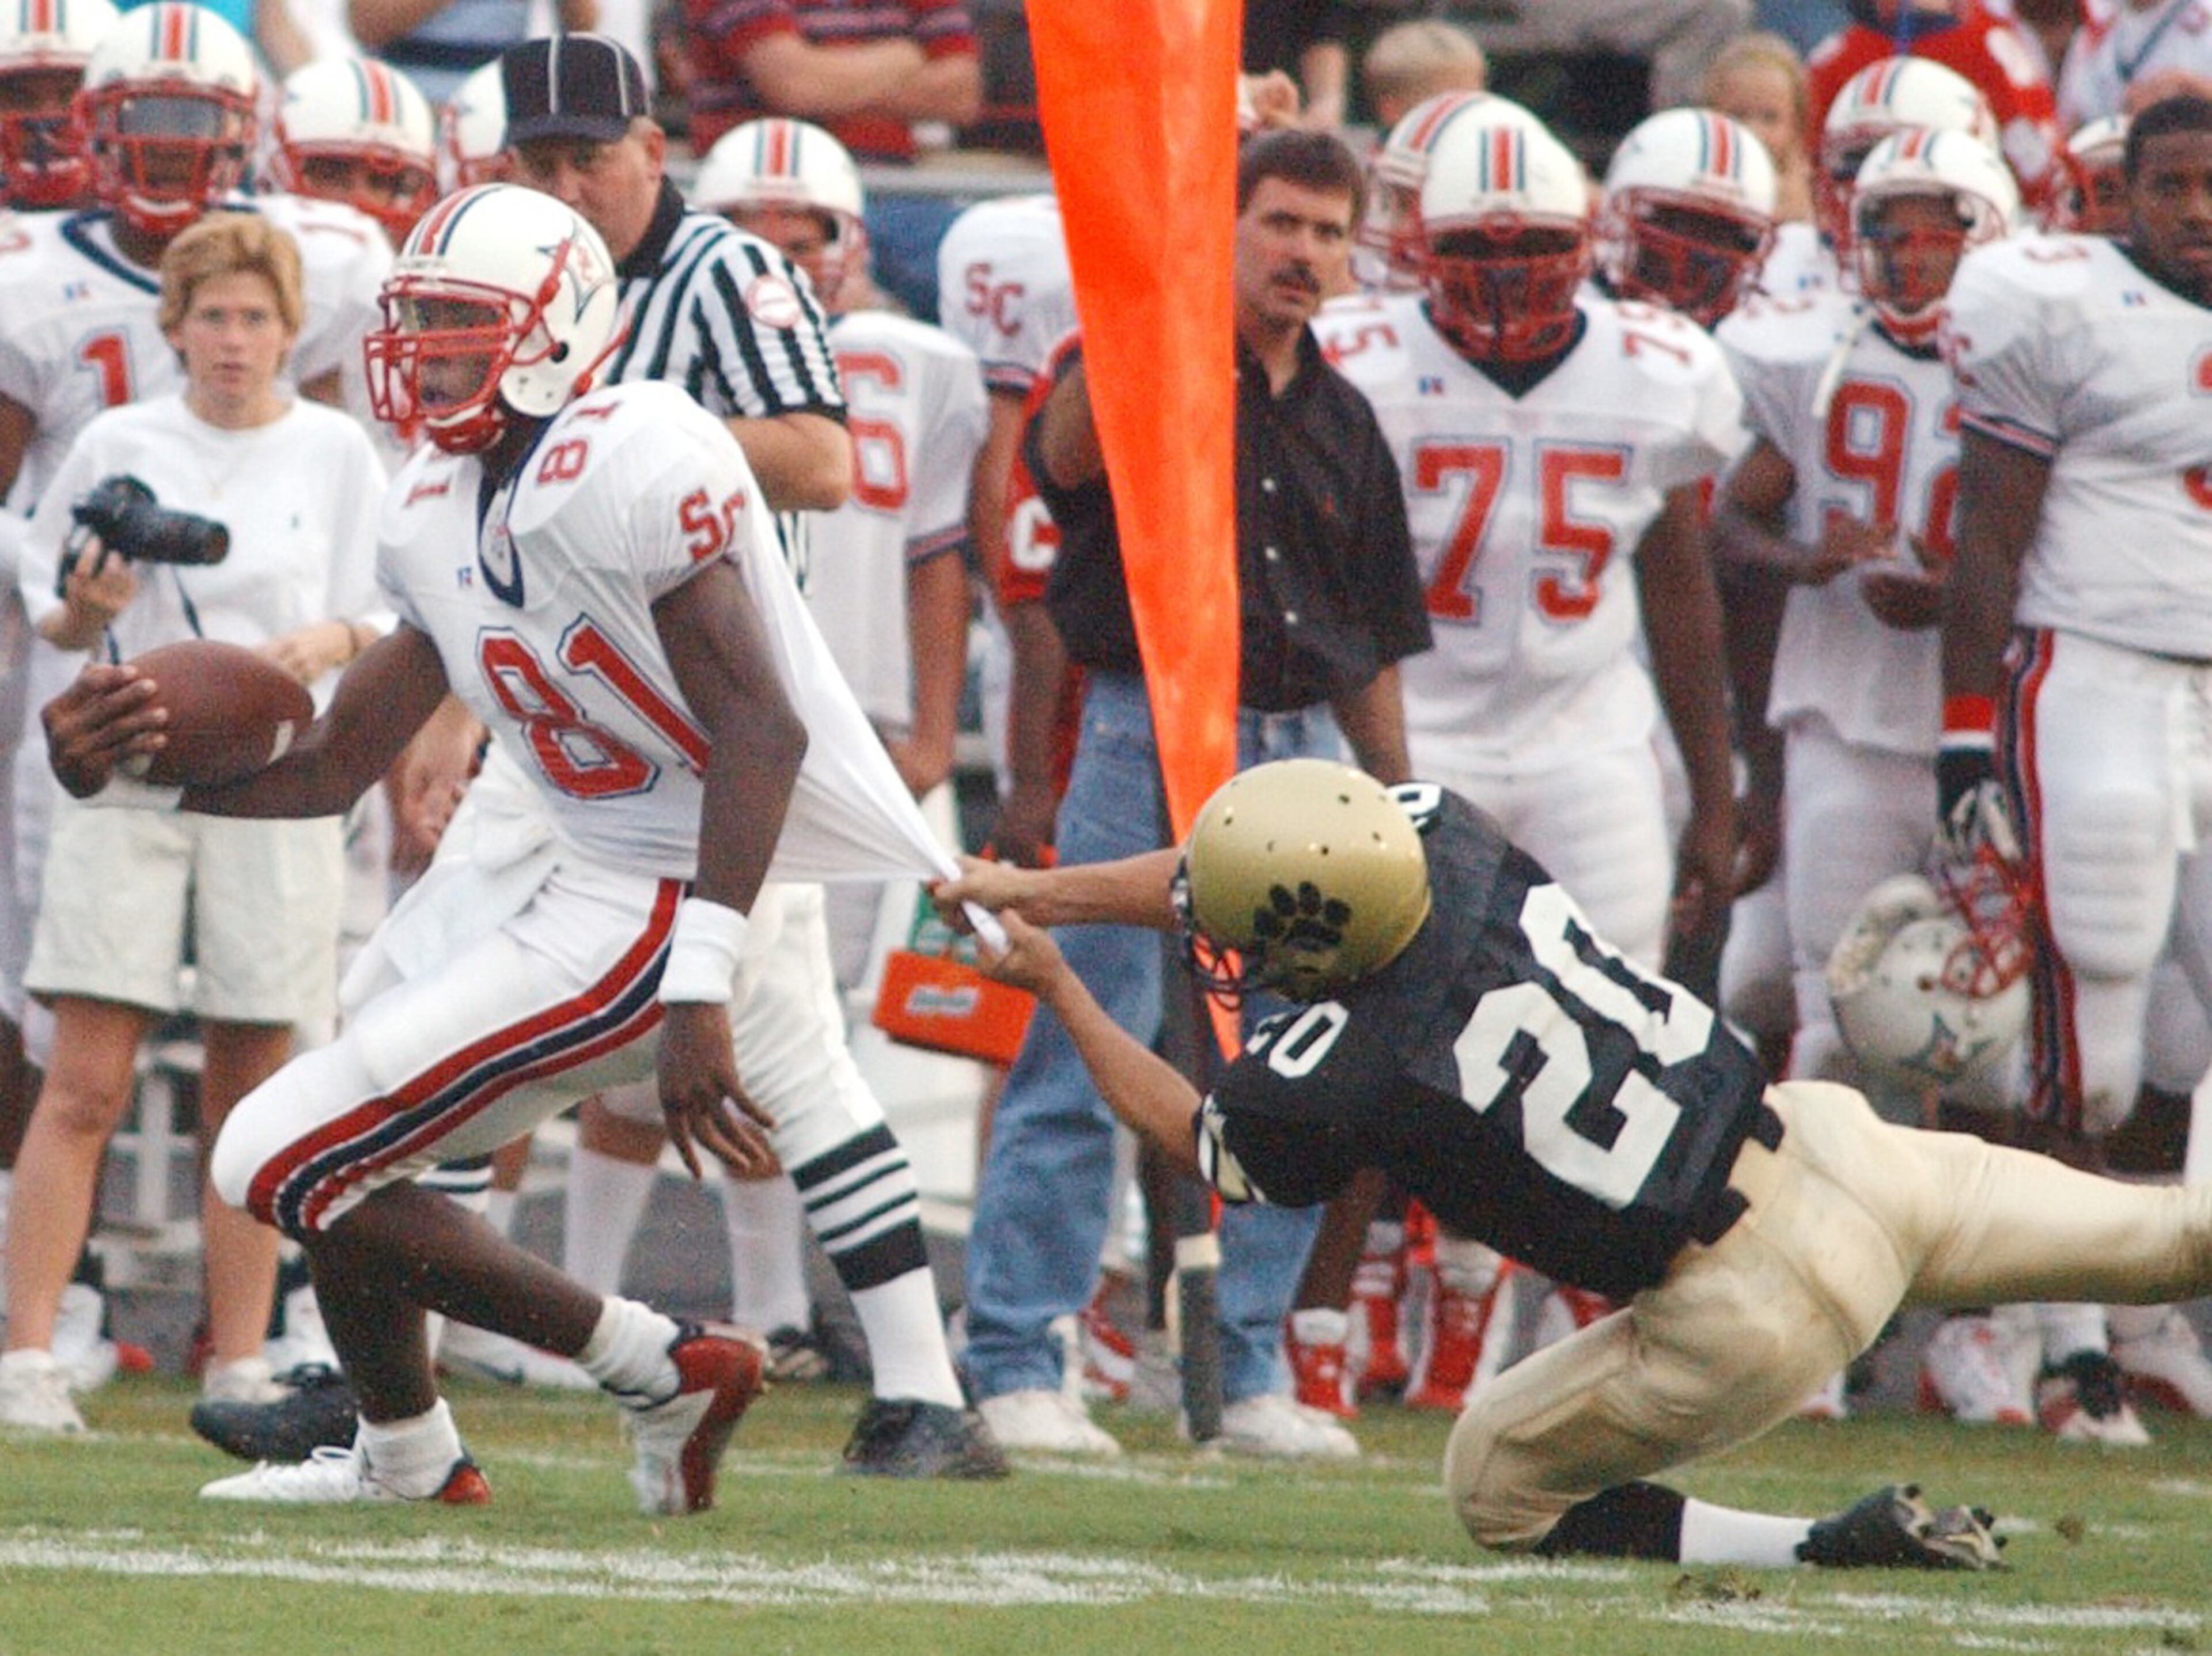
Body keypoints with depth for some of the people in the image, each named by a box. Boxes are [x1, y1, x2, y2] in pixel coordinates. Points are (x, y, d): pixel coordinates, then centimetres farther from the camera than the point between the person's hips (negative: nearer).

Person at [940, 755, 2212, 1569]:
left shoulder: (1340, 1073, -17)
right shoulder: (1450, 840, -5)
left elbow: (1198, 1139, 10)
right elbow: (1271, 865, 16)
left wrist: (1056, 987, 20)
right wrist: (1045, 892, 20)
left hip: (1751, 1320, -5)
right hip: (1839, 1154, 5)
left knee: (1502, 1492, 14)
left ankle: (1839, 1549, -2)